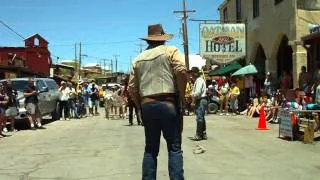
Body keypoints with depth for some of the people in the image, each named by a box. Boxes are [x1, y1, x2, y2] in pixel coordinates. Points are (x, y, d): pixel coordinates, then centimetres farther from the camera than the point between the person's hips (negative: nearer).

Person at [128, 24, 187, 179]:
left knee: (150, 149, 11)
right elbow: (181, 71, -13)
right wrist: (181, 96, -3)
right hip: (168, 103, -4)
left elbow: (132, 87, 12)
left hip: (147, 105, 4)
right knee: (174, 148, 1)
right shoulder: (170, 51, 4)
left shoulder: (138, 59, 15)